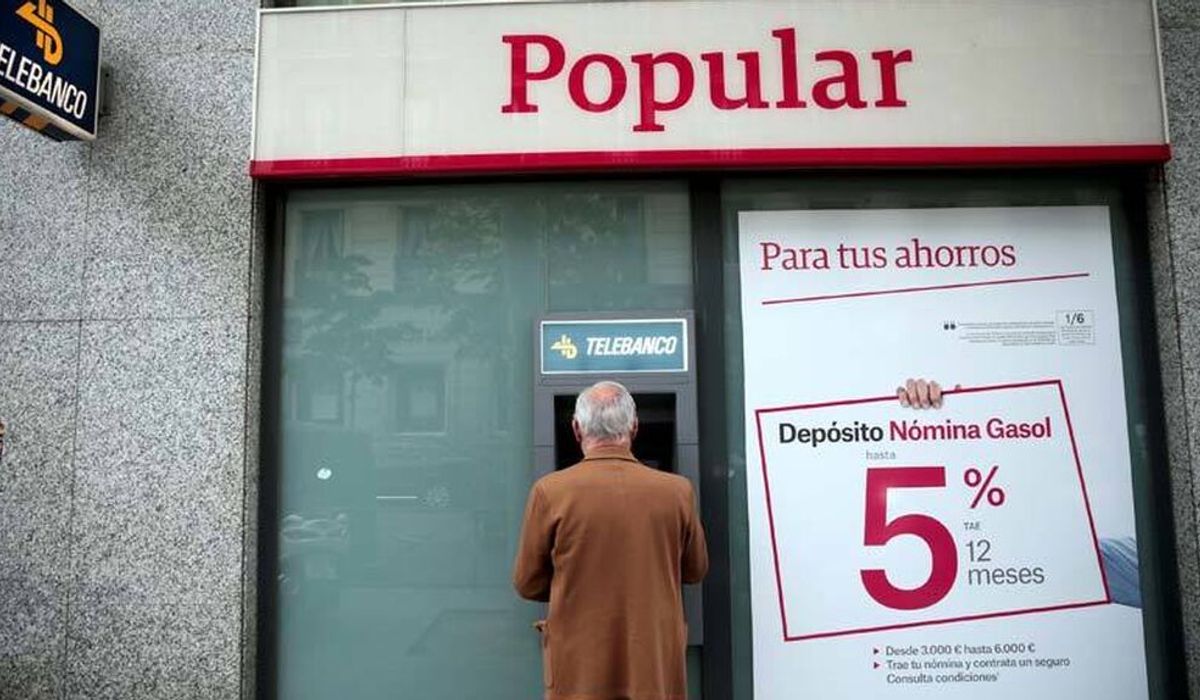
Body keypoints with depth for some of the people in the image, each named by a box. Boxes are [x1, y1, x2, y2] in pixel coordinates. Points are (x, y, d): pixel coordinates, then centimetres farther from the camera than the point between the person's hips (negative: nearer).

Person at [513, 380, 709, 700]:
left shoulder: (550, 491, -13)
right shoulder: (677, 491, -8)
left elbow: (528, 584, -2)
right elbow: (695, 571, 8)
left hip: (578, 673, -1)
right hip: (657, 672, 1)